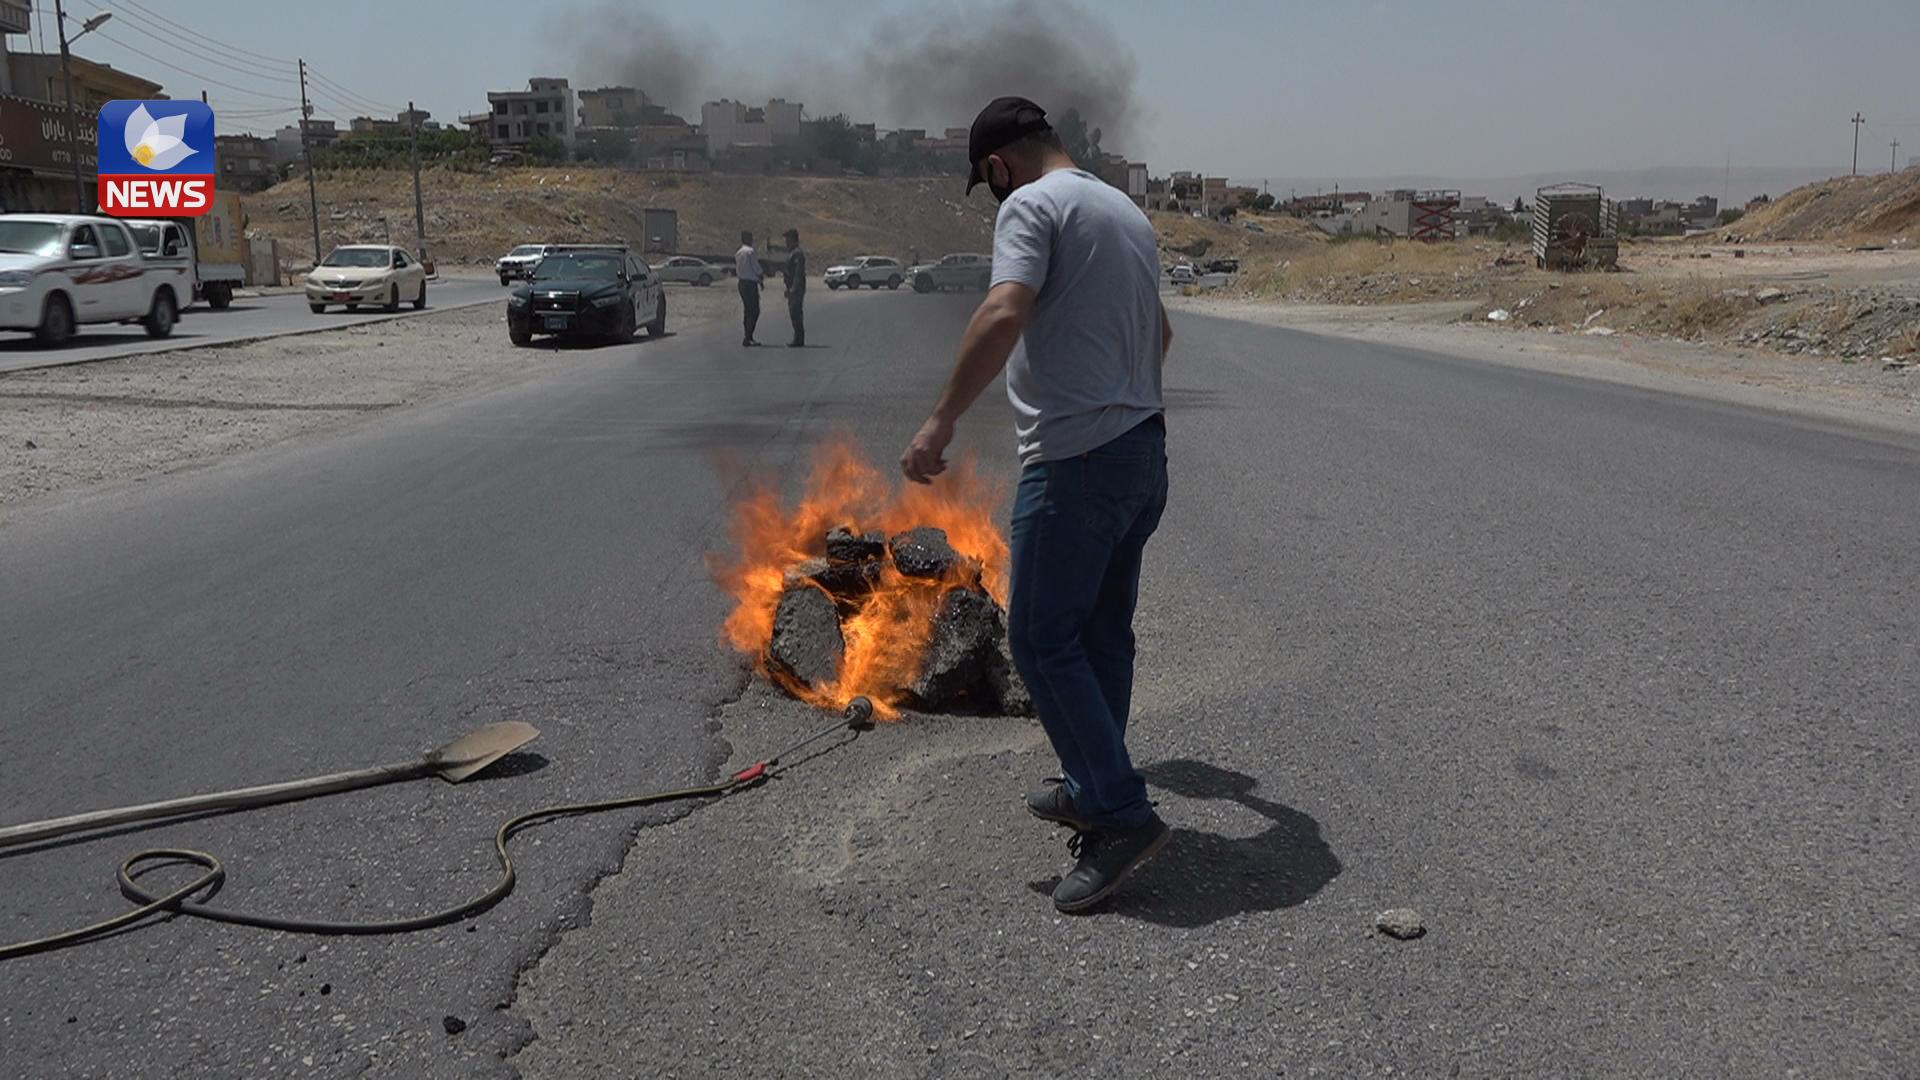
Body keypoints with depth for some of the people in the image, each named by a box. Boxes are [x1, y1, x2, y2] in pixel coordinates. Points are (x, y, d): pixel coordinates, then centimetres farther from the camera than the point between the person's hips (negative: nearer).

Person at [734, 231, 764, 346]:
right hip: (751, 283, -9)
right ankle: (748, 338, -14)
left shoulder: (738, 253, 13)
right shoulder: (751, 252, -13)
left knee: (747, 311, 14)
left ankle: (748, 338, 17)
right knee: (754, 311, -8)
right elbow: (756, 268, -12)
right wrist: (762, 281, 4)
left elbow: (737, 270, 16)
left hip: (741, 283, 9)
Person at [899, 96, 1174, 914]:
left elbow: (1005, 314, -24)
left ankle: (1120, 815, -4)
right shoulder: (1127, 211, 20)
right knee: (1103, 633, 16)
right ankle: (1094, 788, 27)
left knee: (1043, 638, -3)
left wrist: (942, 420, -21)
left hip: (1076, 459, -9)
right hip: (1145, 447, 9)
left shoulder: (1031, 205, -7)